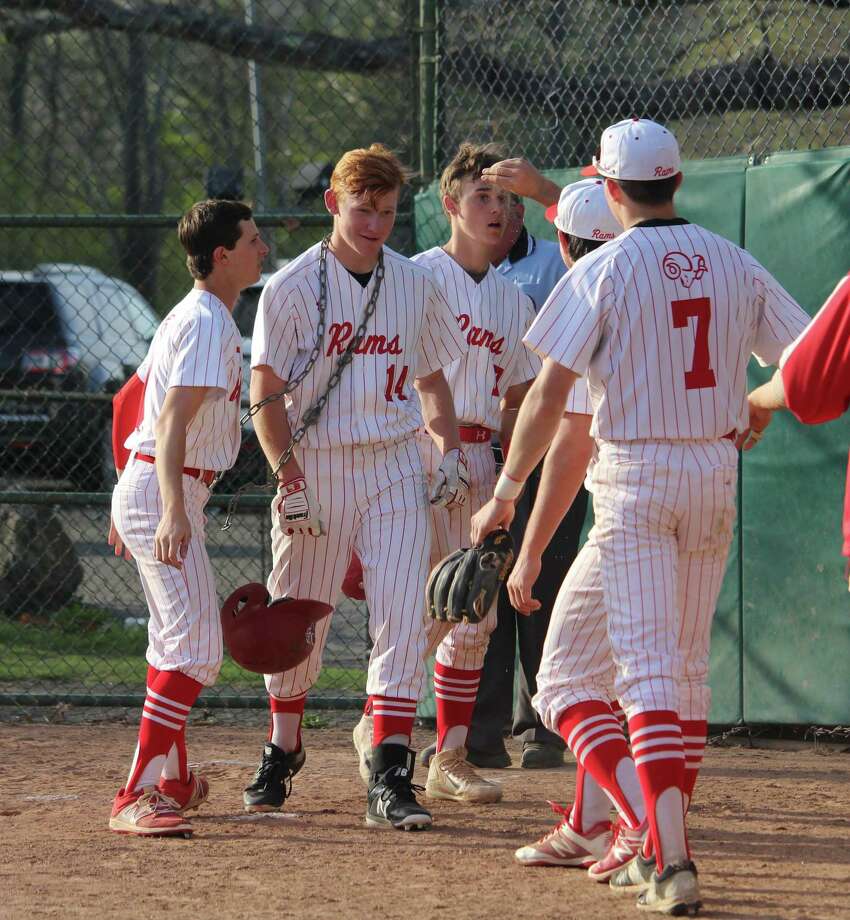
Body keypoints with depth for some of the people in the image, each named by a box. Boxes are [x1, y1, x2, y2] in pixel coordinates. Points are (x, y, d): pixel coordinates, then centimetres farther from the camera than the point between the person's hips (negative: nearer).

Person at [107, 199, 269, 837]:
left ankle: (172, 781, 37)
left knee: (179, 637, 23)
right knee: (196, 648, -18)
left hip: (143, 487, 11)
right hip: (166, 493, -11)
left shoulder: (189, 317, 16)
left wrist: (130, 503, 29)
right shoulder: (208, 324, -16)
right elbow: (173, 419, -27)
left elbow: (132, 400, 24)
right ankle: (138, 797, -24)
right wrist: (173, 509, -38)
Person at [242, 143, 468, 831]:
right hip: (316, 465, -2)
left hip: (395, 469, 2)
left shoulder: (415, 284, 7)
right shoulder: (294, 286, -5)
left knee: (401, 618, -10)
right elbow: (266, 392, -7)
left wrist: (452, 451, 5)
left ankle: (390, 778, -13)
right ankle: (283, 750, 30)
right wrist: (290, 480, -15)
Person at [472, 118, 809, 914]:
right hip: (715, 473, 5)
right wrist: (752, 408, 24)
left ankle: (664, 849, -24)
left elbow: (549, 393, -11)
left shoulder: (602, 271, -8)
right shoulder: (734, 265, 5)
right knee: (685, 667, 15)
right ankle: (663, 846, 21)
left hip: (633, 480, -5)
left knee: (647, 665, -10)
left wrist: (504, 495, -4)